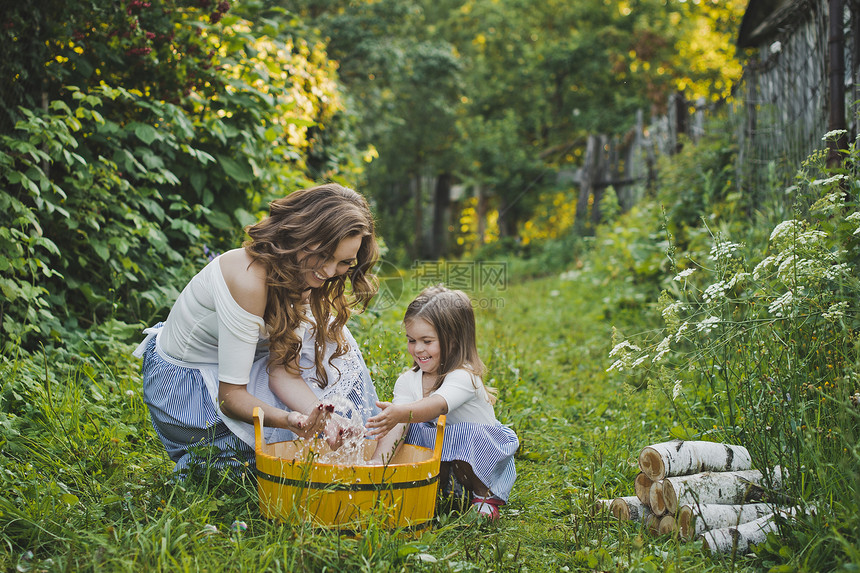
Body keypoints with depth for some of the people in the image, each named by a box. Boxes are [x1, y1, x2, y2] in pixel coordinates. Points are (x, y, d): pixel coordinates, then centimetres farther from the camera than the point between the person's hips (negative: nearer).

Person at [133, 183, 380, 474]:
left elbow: (283, 368, -12)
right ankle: (201, 462, 1)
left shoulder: (301, 276, -7)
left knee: (329, 338, 1)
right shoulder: (249, 278, -33)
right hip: (184, 391, -8)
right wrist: (288, 420, -46)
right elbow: (230, 395, -29)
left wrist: (321, 415, -30)